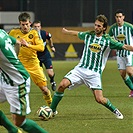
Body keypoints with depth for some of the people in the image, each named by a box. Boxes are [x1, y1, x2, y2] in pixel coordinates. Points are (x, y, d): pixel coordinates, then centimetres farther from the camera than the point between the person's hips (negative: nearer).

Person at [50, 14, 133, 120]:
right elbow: (77, 33, 28)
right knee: (62, 85, -16)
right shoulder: (88, 35, 7)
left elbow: (124, 46, -5)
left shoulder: (108, 40, -2)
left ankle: (115, 111, 17)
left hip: (95, 73, -3)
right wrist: (66, 31, 43)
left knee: (99, 99, -13)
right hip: (80, 69, 3)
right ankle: (52, 110, -1)